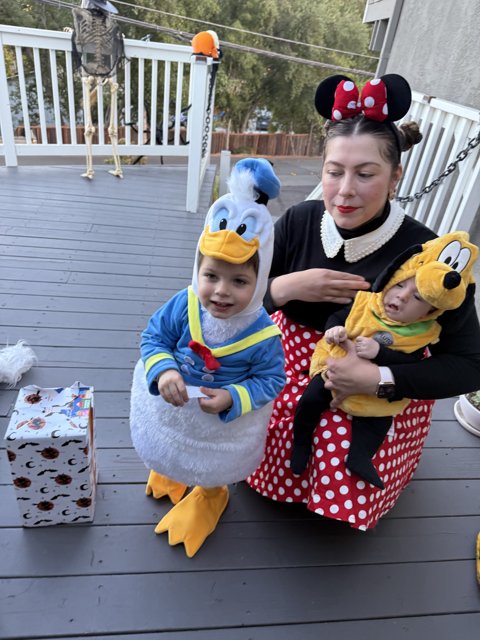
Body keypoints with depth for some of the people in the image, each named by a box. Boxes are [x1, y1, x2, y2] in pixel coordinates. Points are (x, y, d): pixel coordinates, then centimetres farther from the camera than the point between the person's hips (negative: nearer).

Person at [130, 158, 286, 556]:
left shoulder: (263, 335, -32)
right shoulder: (184, 306, -28)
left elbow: (271, 380, -20)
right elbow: (154, 337, -16)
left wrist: (232, 399, -35)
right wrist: (164, 373, -34)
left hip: (227, 421, -2)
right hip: (172, 404, 3)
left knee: (214, 468, 29)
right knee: (169, 452, 36)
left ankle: (209, 495, 66)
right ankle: (170, 472, 74)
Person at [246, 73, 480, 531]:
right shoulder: (300, 222, -12)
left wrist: (378, 379, -31)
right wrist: (288, 287, -26)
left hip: (381, 396, -2)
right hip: (291, 367, 3)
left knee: (345, 498, -12)